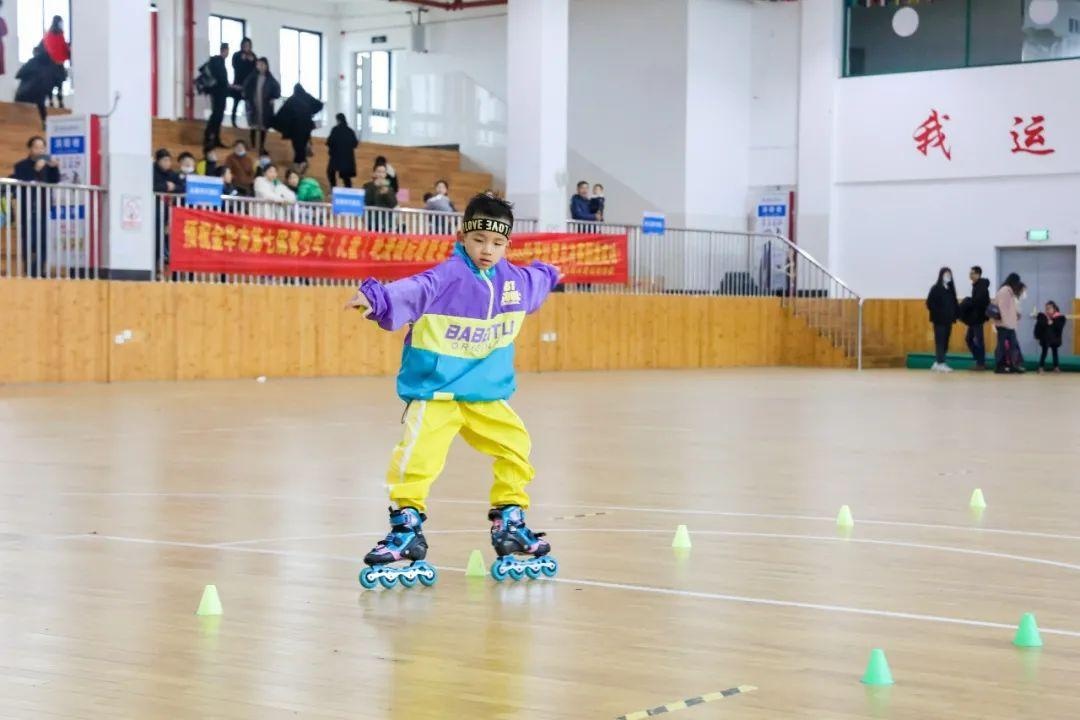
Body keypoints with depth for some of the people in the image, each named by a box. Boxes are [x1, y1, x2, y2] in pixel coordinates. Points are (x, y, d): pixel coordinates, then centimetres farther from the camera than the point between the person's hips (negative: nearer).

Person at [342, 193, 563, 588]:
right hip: (435, 389, -6)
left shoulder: (515, 280, 5)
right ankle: (407, 524, -1)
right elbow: (412, 290, -35)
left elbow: (536, 282, 30)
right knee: (417, 456, -19)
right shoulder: (446, 277, -17)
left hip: (487, 394, 6)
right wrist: (377, 298, -54)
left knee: (514, 447, 5)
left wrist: (548, 274, 51)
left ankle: (509, 522, 22)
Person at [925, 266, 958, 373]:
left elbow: (954, 303, 14)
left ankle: (938, 362, 16)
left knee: (945, 341, 8)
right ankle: (940, 364, -6)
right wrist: (937, 313, -14)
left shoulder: (951, 289, 12)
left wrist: (955, 314, 0)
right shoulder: (936, 288, -7)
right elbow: (929, 303, -11)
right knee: (940, 341, -7)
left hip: (948, 319, 7)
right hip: (939, 319, -7)